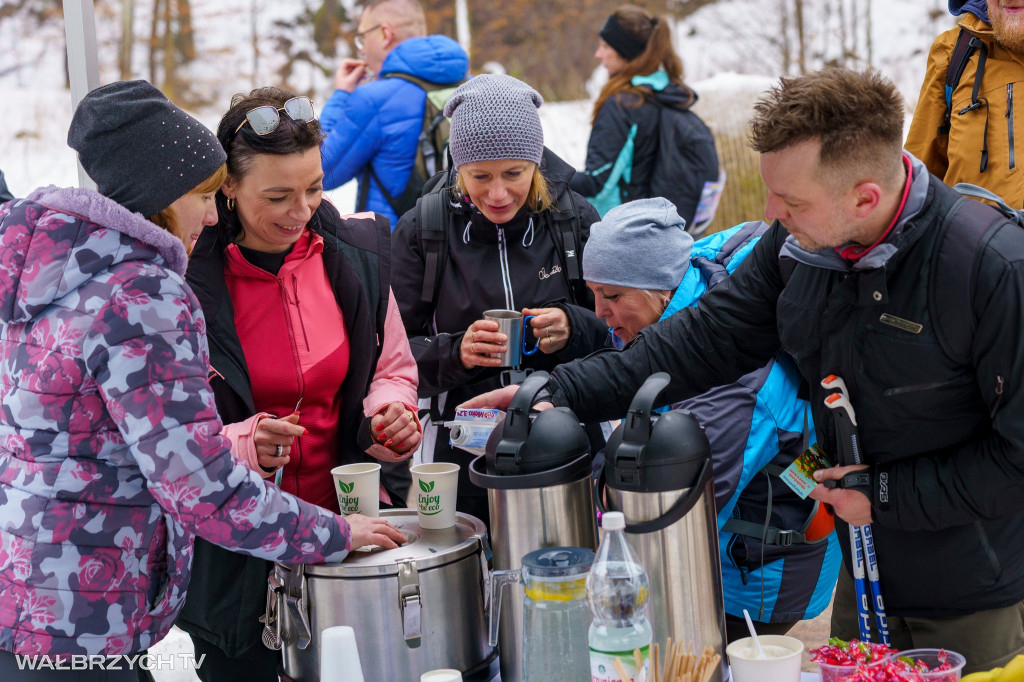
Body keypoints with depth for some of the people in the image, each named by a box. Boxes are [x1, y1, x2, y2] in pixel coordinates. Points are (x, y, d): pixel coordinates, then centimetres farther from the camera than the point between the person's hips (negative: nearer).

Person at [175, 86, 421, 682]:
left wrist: (390, 410, -8)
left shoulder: (355, 252, 0)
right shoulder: (184, 277, -13)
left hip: (347, 519, 4)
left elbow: (394, 367, 13)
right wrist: (247, 445, -27)